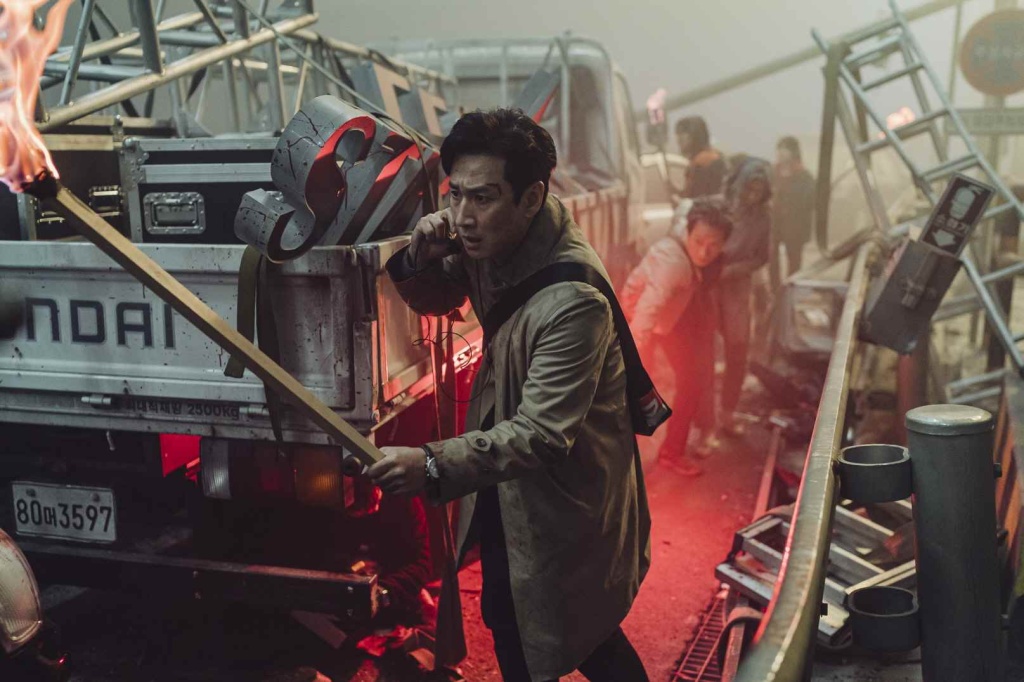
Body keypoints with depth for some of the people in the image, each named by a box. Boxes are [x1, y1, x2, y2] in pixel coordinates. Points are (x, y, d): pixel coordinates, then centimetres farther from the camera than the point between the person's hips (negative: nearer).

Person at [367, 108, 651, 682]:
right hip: (505, 483, 8)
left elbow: (542, 435, -33)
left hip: (566, 489, -8)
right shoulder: (492, 240, -10)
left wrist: (434, 465, -43)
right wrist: (424, 258, -15)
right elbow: (436, 300, 8)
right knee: (507, 619, 25)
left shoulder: (575, 299, -34)